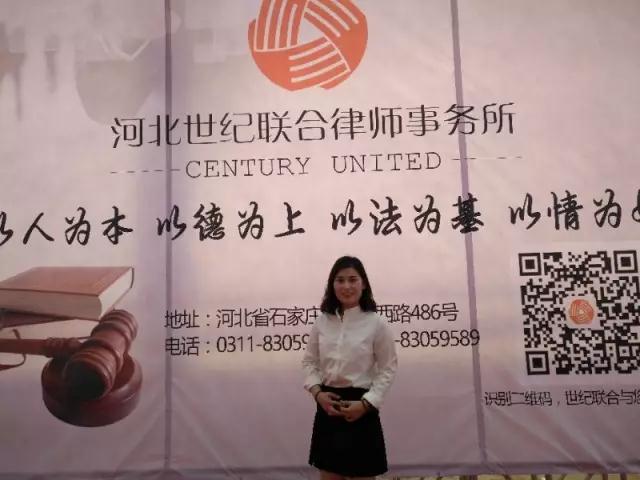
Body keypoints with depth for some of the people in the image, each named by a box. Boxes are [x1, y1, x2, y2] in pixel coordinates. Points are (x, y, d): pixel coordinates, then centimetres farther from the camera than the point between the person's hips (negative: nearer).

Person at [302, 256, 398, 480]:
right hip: (328, 405, 4)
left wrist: (366, 403, -14)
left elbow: (388, 369, -5)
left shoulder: (376, 323, -8)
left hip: (360, 407, -3)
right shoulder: (322, 322, 3)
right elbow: (309, 361, 9)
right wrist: (317, 392, -7)